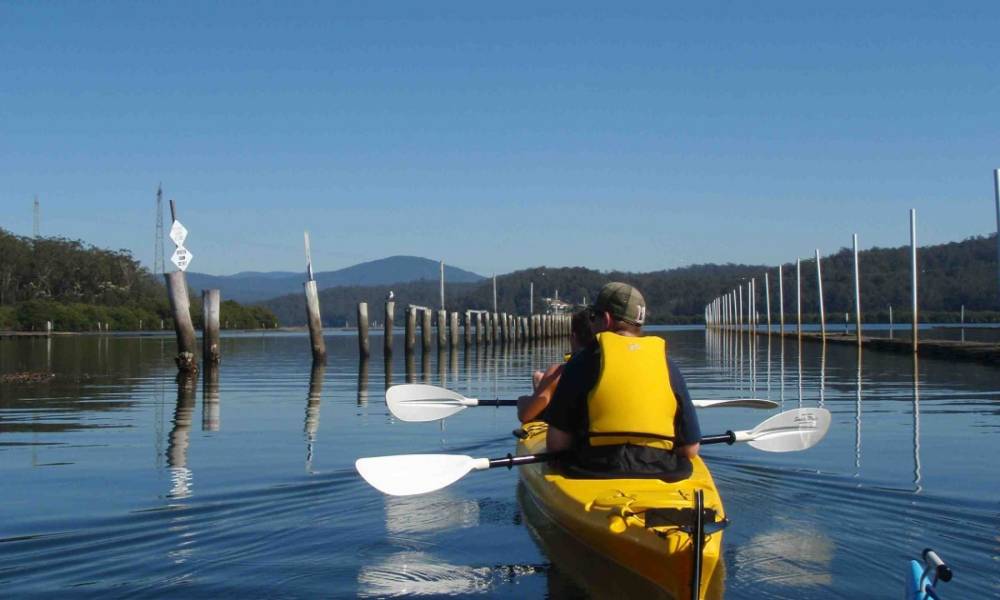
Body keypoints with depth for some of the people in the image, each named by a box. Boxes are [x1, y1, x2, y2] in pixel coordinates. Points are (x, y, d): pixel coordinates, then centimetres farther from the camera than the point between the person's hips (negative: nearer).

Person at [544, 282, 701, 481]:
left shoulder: (585, 360, 0)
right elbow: (690, 449, 5)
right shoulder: (666, 364, 7)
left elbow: (555, 444, -2)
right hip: (660, 477, 3)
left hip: (595, 475, -3)